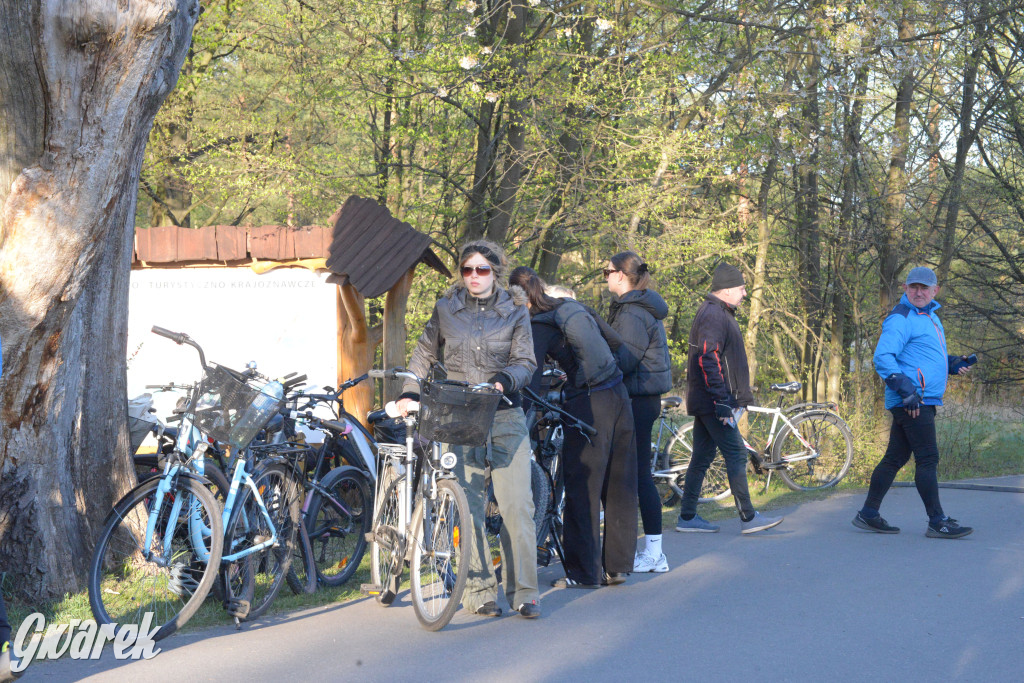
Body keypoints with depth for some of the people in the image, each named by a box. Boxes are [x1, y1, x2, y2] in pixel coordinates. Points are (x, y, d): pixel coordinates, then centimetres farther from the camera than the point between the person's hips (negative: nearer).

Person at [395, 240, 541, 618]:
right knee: (467, 506, -1)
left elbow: (525, 361, 0)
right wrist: (409, 392, 5)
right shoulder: (446, 309, 8)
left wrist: (503, 381, -20)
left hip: (506, 418, -1)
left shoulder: (514, 311, 5)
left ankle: (523, 592, 0)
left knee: (517, 505, -6)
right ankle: (479, 589, 8)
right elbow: (424, 353, 17)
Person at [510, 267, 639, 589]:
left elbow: (532, 378, -11)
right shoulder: (574, 306, 14)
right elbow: (615, 343, 23)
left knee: (582, 489, 1)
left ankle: (584, 572, 5)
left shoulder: (539, 327, -6)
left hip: (588, 404, -7)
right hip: (618, 394, 7)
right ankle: (617, 566, 20)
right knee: (618, 486, 12)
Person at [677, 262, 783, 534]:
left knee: (702, 456, 11)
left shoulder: (720, 314, 19)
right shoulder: (713, 315, -15)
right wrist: (722, 401, -24)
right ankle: (748, 518, -5)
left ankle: (687, 517, 14)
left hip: (705, 402, 11)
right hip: (712, 402, -11)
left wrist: (736, 398, 25)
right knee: (736, 454, -8)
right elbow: (708, 360, -23)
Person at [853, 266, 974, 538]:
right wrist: (906, 388, -27)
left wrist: (952, 364, 15)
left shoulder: (930, 317, 21)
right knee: (928, 459, -8)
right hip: (910, 402, -10)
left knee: (895, 458, 11)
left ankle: (868, 514, 17)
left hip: (925, 401, 10)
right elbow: (882, 357, -19)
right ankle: (937, 522, -3)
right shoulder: (900, 319, -11)